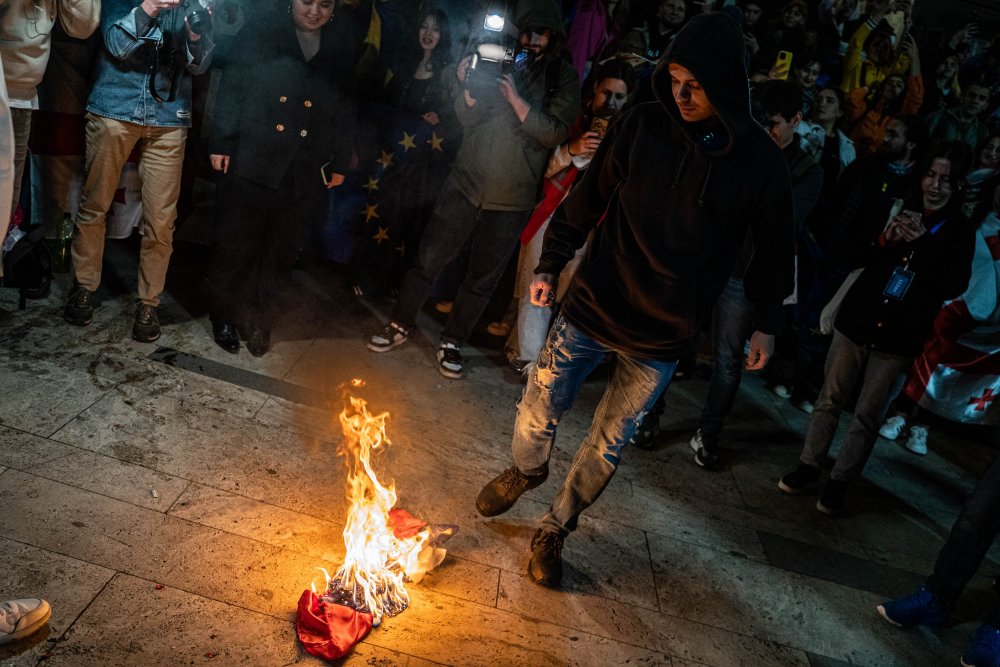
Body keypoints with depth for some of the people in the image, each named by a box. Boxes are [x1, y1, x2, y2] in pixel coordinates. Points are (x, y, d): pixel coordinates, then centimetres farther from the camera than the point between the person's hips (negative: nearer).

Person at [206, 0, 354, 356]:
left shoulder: (339, 50, 10)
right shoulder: (263, 31, 4)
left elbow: (345, 110, 12)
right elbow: (233, 87, 0)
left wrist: (340, 163, 8)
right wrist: (222, 142, -5)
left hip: (305, 172, 2)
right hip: (252, 161, -2)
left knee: (281, 250, 6)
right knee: (237, 243, 5)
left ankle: (257, 318, 21)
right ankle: (223, 315, 23)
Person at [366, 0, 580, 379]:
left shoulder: (563, 77, -2)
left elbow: (555, 134, -12)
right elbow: (467, 118, -1)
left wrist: (515, 98, -23)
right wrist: (469, 88, -21)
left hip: (512, 200, -1)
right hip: (466, 184, 1)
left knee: (483, 278, 9)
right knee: (429, 259, 4)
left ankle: (452, 342, 27)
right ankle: (400, 325, 23)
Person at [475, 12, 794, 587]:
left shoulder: (761, 161, -9)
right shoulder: (643, 126, -8)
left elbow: (774, 247, 5)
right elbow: (590, 198, 2)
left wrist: (768, 324, 9)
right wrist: (551, 265, 1)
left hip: (664, 336, 0)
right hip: (594, 305, 1)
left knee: (609, 444, 11)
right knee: (539, 413, 7)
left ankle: (556, 528, 35)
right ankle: (527, 470, 44)